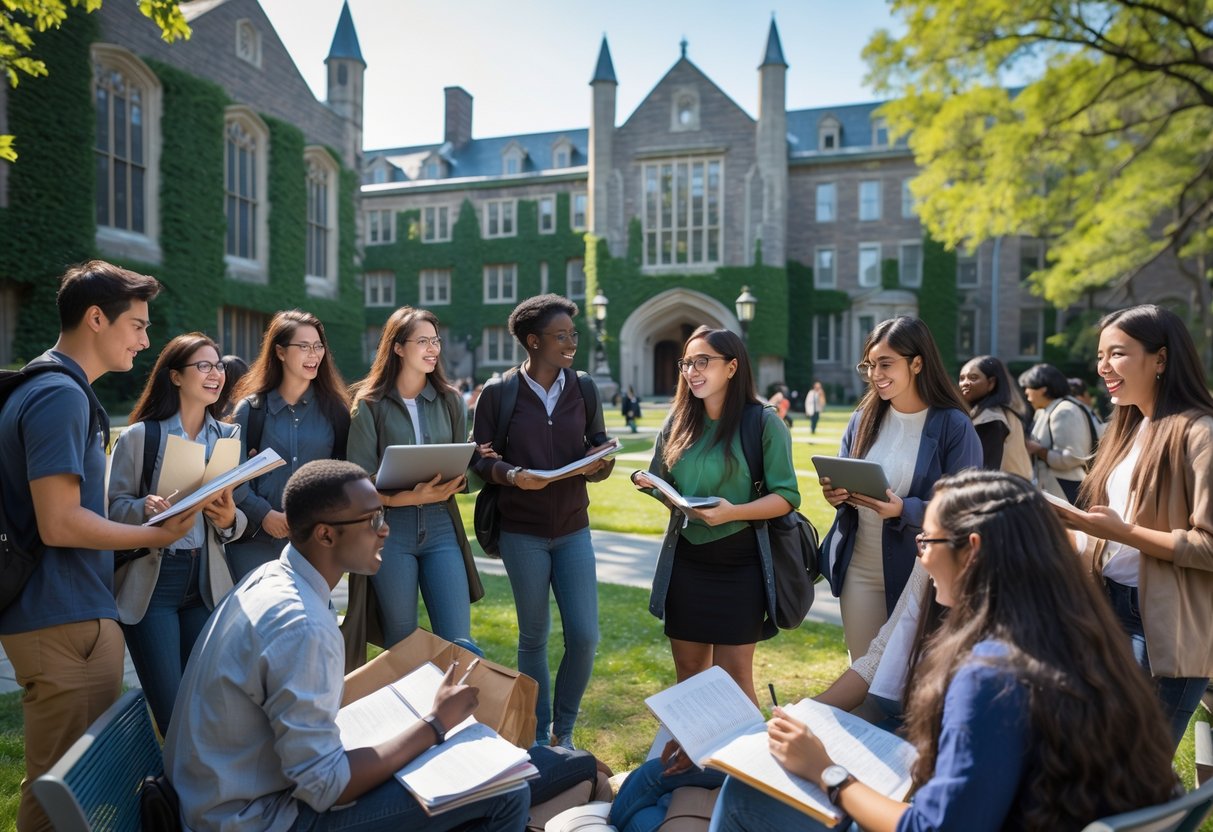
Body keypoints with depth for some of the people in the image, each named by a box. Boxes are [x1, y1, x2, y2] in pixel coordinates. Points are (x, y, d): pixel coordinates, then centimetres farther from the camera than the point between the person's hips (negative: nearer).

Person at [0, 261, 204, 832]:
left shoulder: (53, 389, 15)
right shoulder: (60, 395, -18)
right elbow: (59, 524, -24)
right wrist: (158, 535, -14)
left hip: (74, 614, 10)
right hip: (66, 621, -10)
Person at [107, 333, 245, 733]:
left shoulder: (229, 437, 8)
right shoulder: (139, 436, -2)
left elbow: (239, 517, 8)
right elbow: (114, 507, -3)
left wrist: (229, 519, -14)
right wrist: (146, 508, -24)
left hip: (207, 583, 3)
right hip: (150, 583, -3)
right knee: (171, 711, -4)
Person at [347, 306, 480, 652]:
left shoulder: (451, 401, 9)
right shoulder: (369, 404, -1)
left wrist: (452, 486, -11)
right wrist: (405, 497, -20)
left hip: (441, 526, 2)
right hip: (389, 529, -2)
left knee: (459, 643, -3)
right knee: (400, 645, 9)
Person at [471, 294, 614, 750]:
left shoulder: (583, 389, 3)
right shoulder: (498, 393, -5)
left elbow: (602, 451, 7)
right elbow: (480, 459, -3)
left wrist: (597, 463, -16)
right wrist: (512, 474, -22)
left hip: (574, 528, 3)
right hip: (522, 532, -2)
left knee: (584, 636, -1)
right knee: (534, 636, 10)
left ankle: (564, 731, 22)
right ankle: (540, 734, 29)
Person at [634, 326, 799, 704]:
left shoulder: (764, 422, -9)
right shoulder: (678, 422, 6)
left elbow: (787, 496, -10)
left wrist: (733, 512, -26)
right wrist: (649, 485, -9)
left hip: (739, 563, -4)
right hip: (685, 560, 5)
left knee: (734, 677, 3)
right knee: (688, 673, 13)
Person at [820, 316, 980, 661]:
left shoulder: (953, 426, -9)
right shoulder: (862, 419, 5)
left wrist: (903, 510, -26)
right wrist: (835, 493, -11)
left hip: (921, 572, -4)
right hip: (860, 569, 4)